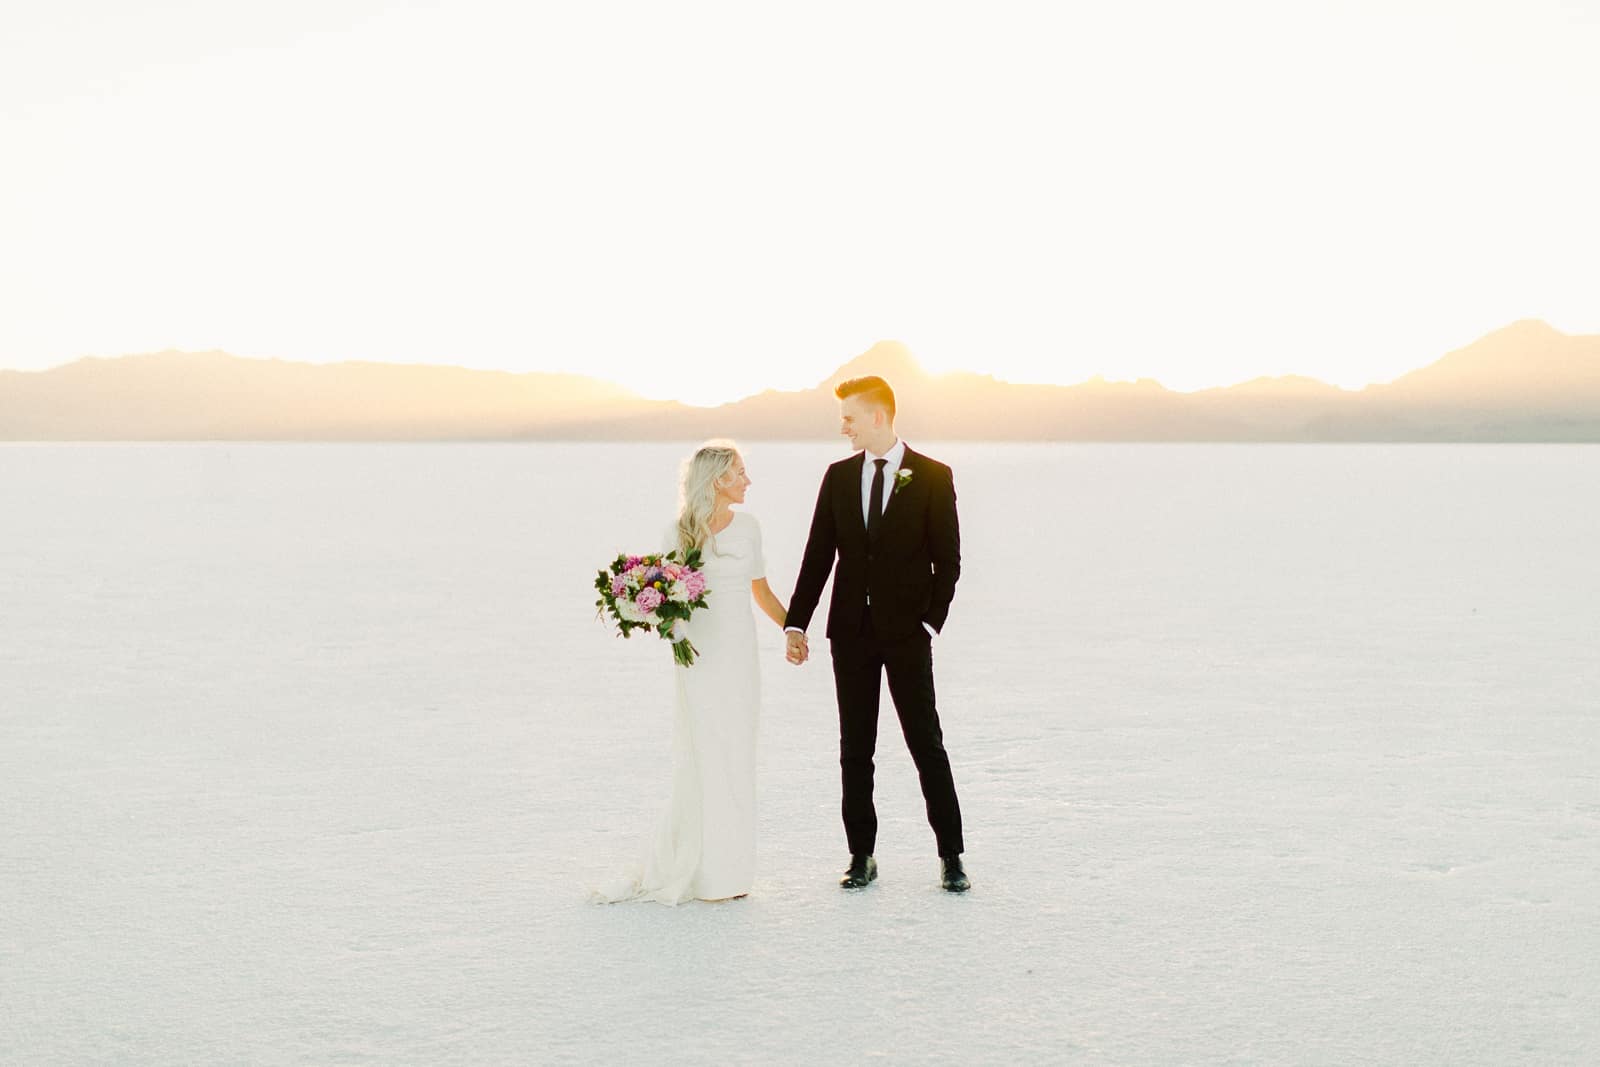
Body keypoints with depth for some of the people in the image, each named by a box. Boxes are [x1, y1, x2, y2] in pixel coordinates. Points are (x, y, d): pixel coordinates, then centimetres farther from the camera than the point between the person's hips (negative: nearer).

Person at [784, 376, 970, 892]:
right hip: (851, 632, 3)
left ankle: (951, 856, 7)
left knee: (926, 743, -1)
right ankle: (862, 857, 12)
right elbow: (818, 556, 7)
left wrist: (931, 623, -10)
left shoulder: (932, 477, -3)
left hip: (907, 635, -3)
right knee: (855, 749, 6)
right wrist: (796, 623, 1)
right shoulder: (838, 477, 7)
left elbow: (947, 561, -2)